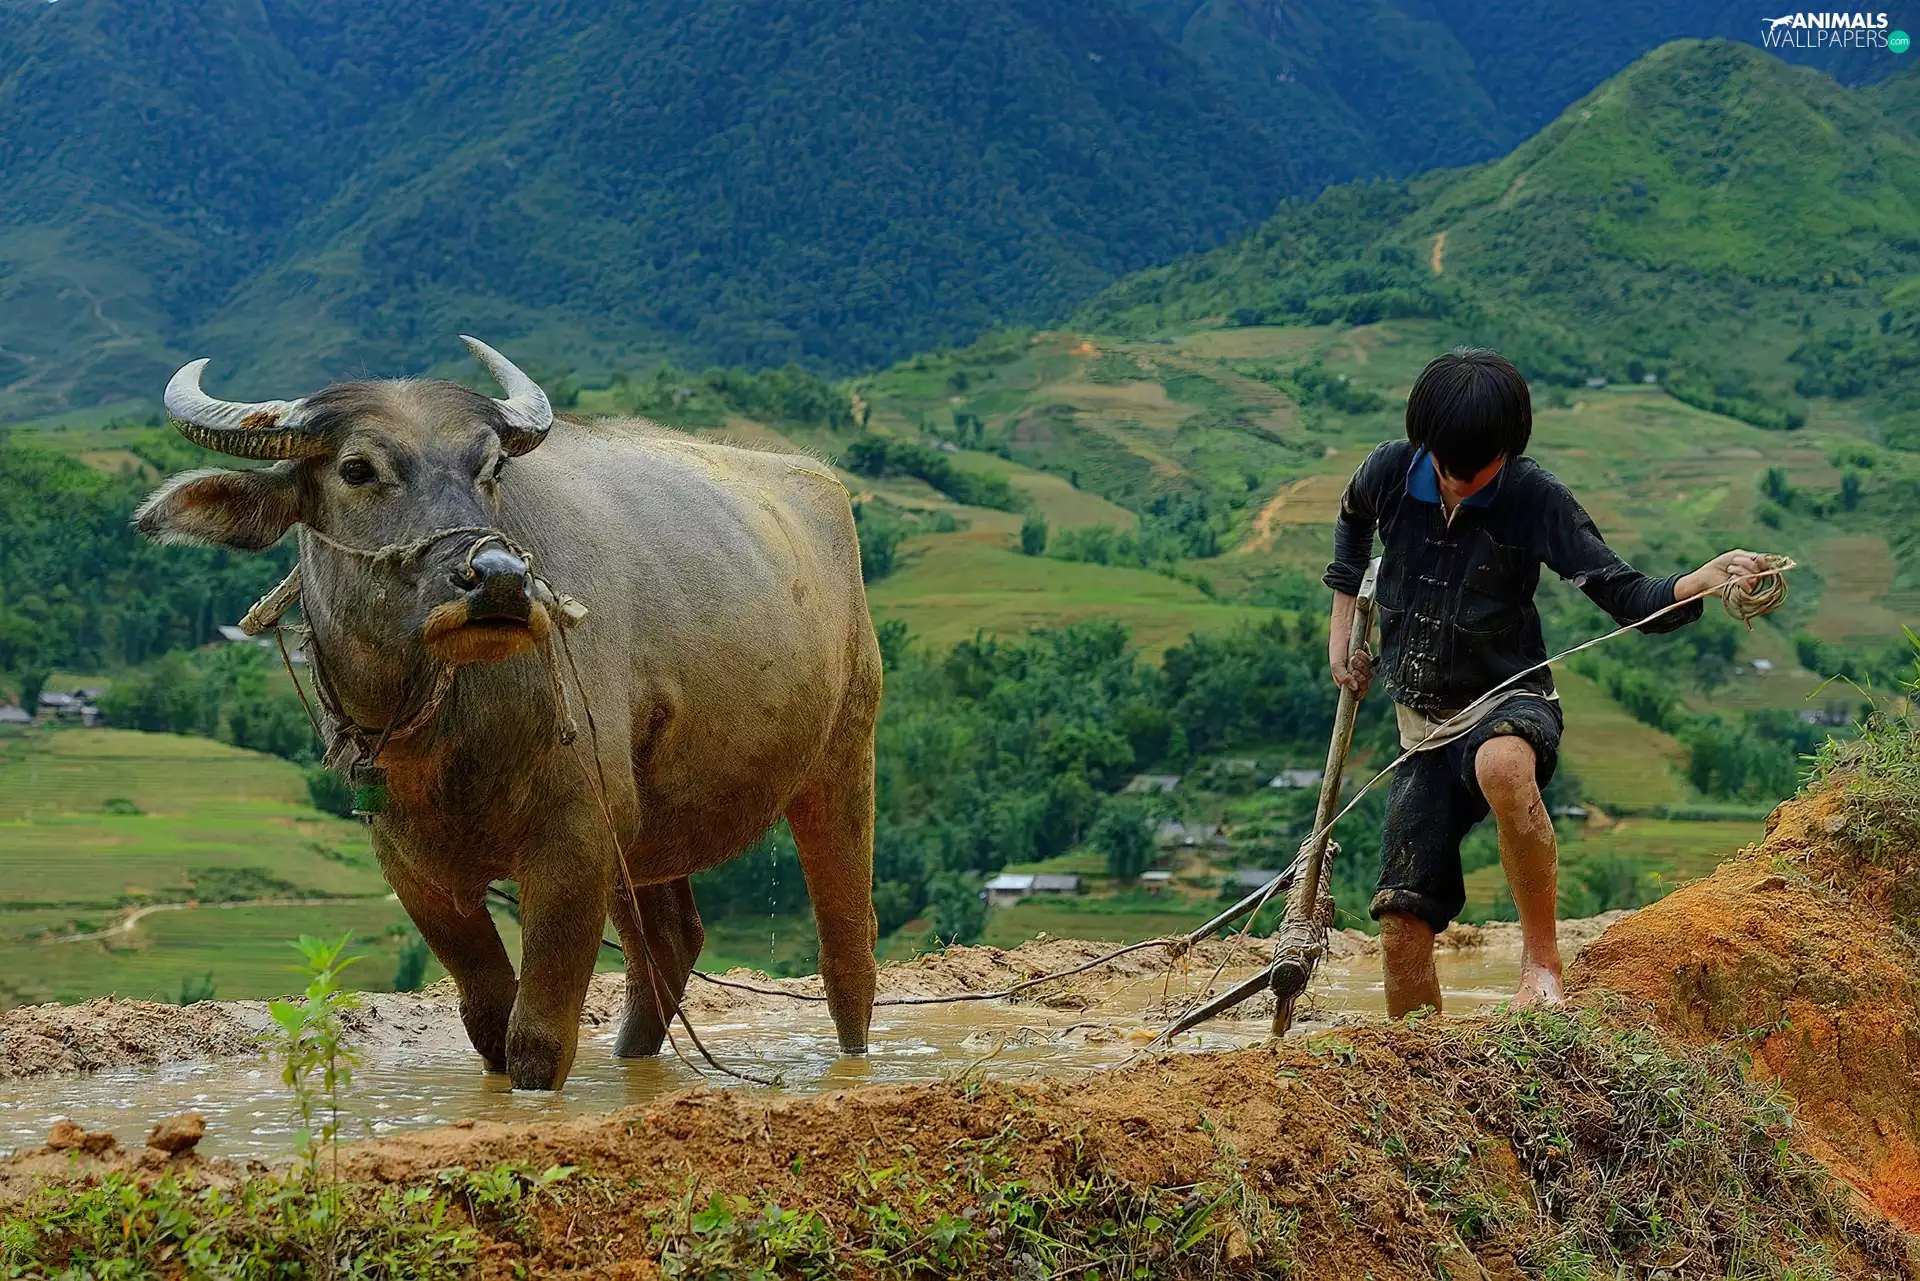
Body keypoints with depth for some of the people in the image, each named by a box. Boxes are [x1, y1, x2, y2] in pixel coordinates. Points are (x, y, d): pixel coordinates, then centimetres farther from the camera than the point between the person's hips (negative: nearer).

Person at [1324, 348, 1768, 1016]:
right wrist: (1343, 620, 18)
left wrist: (1700, 583, -38)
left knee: (1502, 767, -42)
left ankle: (1542, 961, -28)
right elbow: (1352, 518, 21)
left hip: (1507, 706, -4)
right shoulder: (1391, 472, -5)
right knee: (1402, 928, -3)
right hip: (1424, 729, 4)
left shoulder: (1535, 498, -14)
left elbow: (1625, 596, -19)